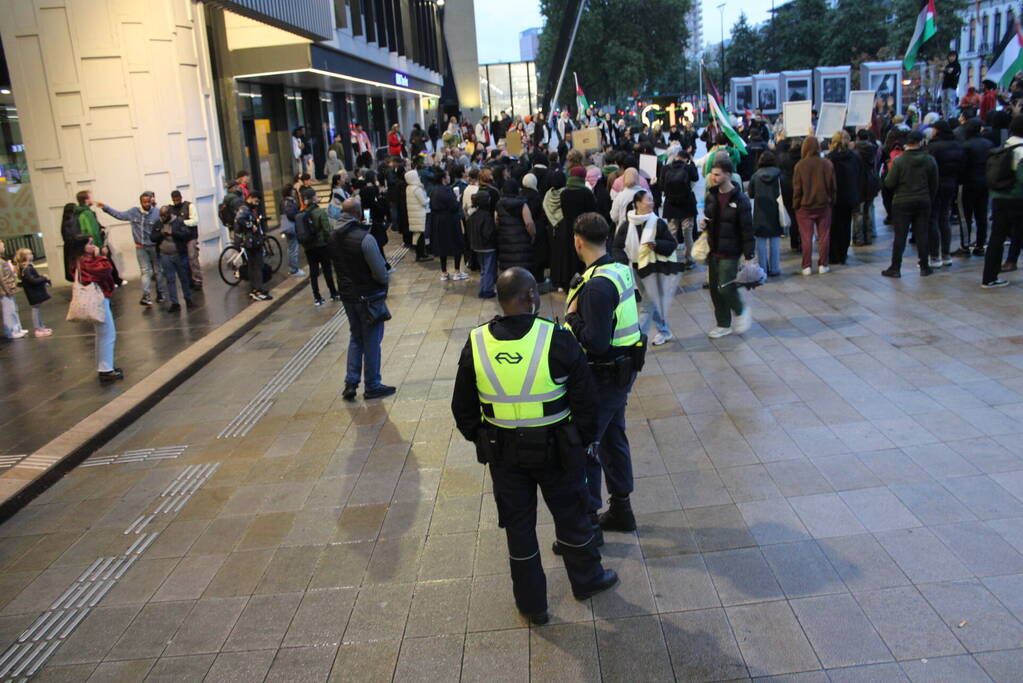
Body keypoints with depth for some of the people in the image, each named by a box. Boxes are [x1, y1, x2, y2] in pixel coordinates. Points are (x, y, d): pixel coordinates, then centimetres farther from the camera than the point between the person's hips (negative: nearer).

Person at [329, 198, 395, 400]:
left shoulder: (333, 237, -1)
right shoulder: (364, 238, -23)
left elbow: (336, 265, 10)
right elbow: (380, 271, -20)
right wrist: (384, 284, 1)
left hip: (347, 295, 6)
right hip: (368, 296, -6)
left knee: (355, 338, 20)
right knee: (371, 341, 7)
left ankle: (350, 383, 16)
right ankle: (372, 387, 16)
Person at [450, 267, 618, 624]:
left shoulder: (476, 345, -10)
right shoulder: (557, 339, -19)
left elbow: (463, 409, -1)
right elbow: (585, 398, -11)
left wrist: (481, 440, 15)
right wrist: (584, 440, 5)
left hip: (503, 453, 2)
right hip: (556, 450, -2)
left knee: (518, 526, 17)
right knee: (571, 515, 21)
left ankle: (532, 604, 32)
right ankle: (586, 580, 43)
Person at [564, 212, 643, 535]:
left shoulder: (597, 285, -25)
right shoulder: (622, 270, 4)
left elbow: (596, 342, -29)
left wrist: (572, 315, -15)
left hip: (603, 377, -10)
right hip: (623, 369, 10)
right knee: (614, 438, 21)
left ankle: (588, 525, 11)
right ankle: (621, 510, 35)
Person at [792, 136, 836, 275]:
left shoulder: (800, 165, -11)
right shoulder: (827, 164, -5)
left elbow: (797, 188, -7)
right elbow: (832, 186, 1)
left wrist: (795, 205, 2)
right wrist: (831, 201, 12)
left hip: (805, 206, -2)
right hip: (824, 205, 2)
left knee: (806, 237, 4)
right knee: (824, 236, 10)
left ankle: (807, 266, 5)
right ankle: (823, 265, 12)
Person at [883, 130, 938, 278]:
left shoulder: (899, 160, -13)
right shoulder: (930, 160, -2)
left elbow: (889, 183, -13)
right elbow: (934, 185, 5)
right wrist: (928, 197, 19)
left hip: (902, 202, -3)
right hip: (923, 202, 3)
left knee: (900, 236, 1)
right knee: (922, 235, 9)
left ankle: (895, 268, 3)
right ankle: (924, 267, 16)